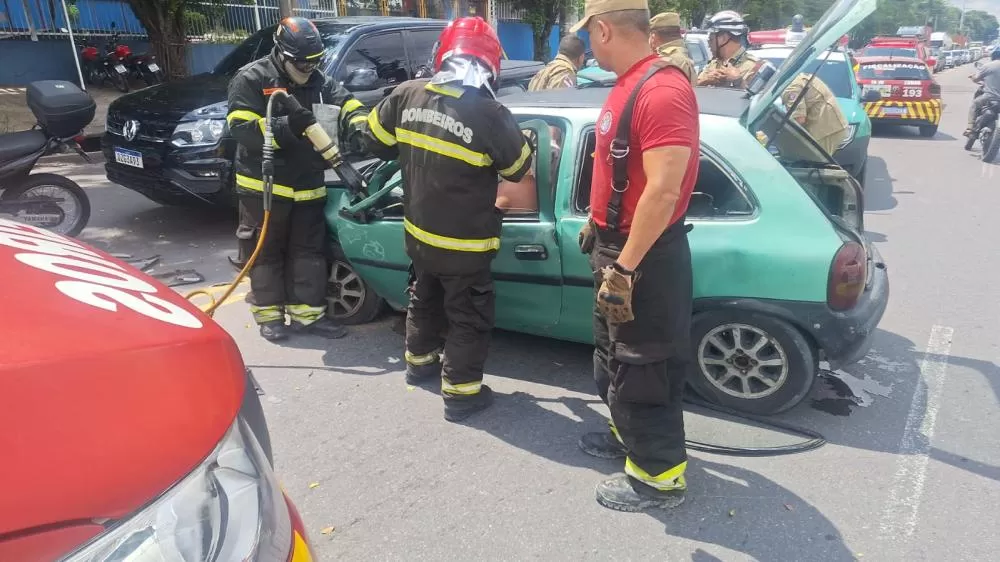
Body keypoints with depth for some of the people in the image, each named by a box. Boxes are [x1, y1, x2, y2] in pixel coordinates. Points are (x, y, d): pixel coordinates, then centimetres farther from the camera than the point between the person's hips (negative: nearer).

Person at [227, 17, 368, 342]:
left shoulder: (319, 82, 7)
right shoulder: (251, 79, -10)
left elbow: (347, 104, 9)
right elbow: (240, 128, -19)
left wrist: (358, 128, -15)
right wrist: (287, 127, -32)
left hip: (308, 186, 5)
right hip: (263, 184, -5)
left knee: (309, 251, 8)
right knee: (267, 251, 6)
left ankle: (307, 314, 18)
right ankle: (269, 314, 19)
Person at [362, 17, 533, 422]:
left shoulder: (406, 95, -8)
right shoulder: (489, 114, -22)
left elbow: (375, 140, 8)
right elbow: (520, 168, -6)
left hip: (418, 231, 6)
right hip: (463, 243, -6)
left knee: (425, 298, 27)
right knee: (469, 317, 11)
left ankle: (419, 361, 46)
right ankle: (460, 393, 20)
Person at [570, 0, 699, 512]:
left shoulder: (662, 91, -23)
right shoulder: (627, 85, 9)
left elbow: (663, 190, -28)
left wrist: (624, 267, -26)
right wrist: (597, 227, 23)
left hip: (647, 257, -10)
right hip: (618, 245, 10)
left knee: (642, 366, 2)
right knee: (615, 354, 22)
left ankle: (659, 475, 20)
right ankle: (629, 434, 42)